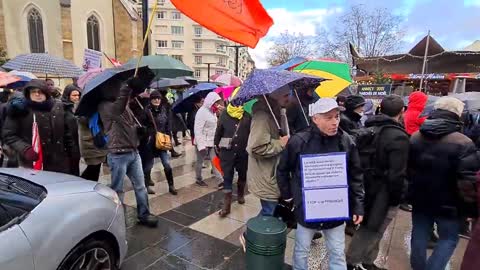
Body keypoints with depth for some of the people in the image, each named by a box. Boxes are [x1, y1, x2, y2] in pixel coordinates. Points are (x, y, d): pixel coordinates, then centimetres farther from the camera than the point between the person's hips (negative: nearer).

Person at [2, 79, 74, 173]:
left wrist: (71, 152, 10)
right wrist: (25, 149, -18)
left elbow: (66, 132, 13)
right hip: (32, 165, -3)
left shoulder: (58, 107, 6)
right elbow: (9, 135, -2)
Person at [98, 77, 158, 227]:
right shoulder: (104, 106, -12)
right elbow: (117, 110, -36)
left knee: (140, 186, 12)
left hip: (133, 152, 7)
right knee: (117, 189, 6)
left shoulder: (125, 105, 13)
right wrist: (128, 86, -43)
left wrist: (139, 128, 1)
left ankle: (144, 214, 24)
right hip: (118, 155, -7)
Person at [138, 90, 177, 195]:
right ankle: (147, 185, 26)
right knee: (148, 165, 8)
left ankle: (171, 186, 13)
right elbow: (142, 125, -10)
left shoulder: (165, 110, 4)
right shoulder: (147, 110, -9)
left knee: (167, 164, 0)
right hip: (150, 141, -3)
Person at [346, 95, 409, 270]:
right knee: (372, 230, 7)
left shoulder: (368, 128, 3)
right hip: (384, 192, -7)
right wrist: (396, 197, -8)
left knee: (372, 229, 21)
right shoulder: (398, 137, -21)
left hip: (367, 187, 8)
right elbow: (397, 174, -21)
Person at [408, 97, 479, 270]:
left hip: (420, 200, 5)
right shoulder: (463, 143, -19)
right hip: (448, 203, -5)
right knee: (449, 239, 14)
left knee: (420, 236, 17)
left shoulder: (415, 137, 1)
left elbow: (407, 169, 11)